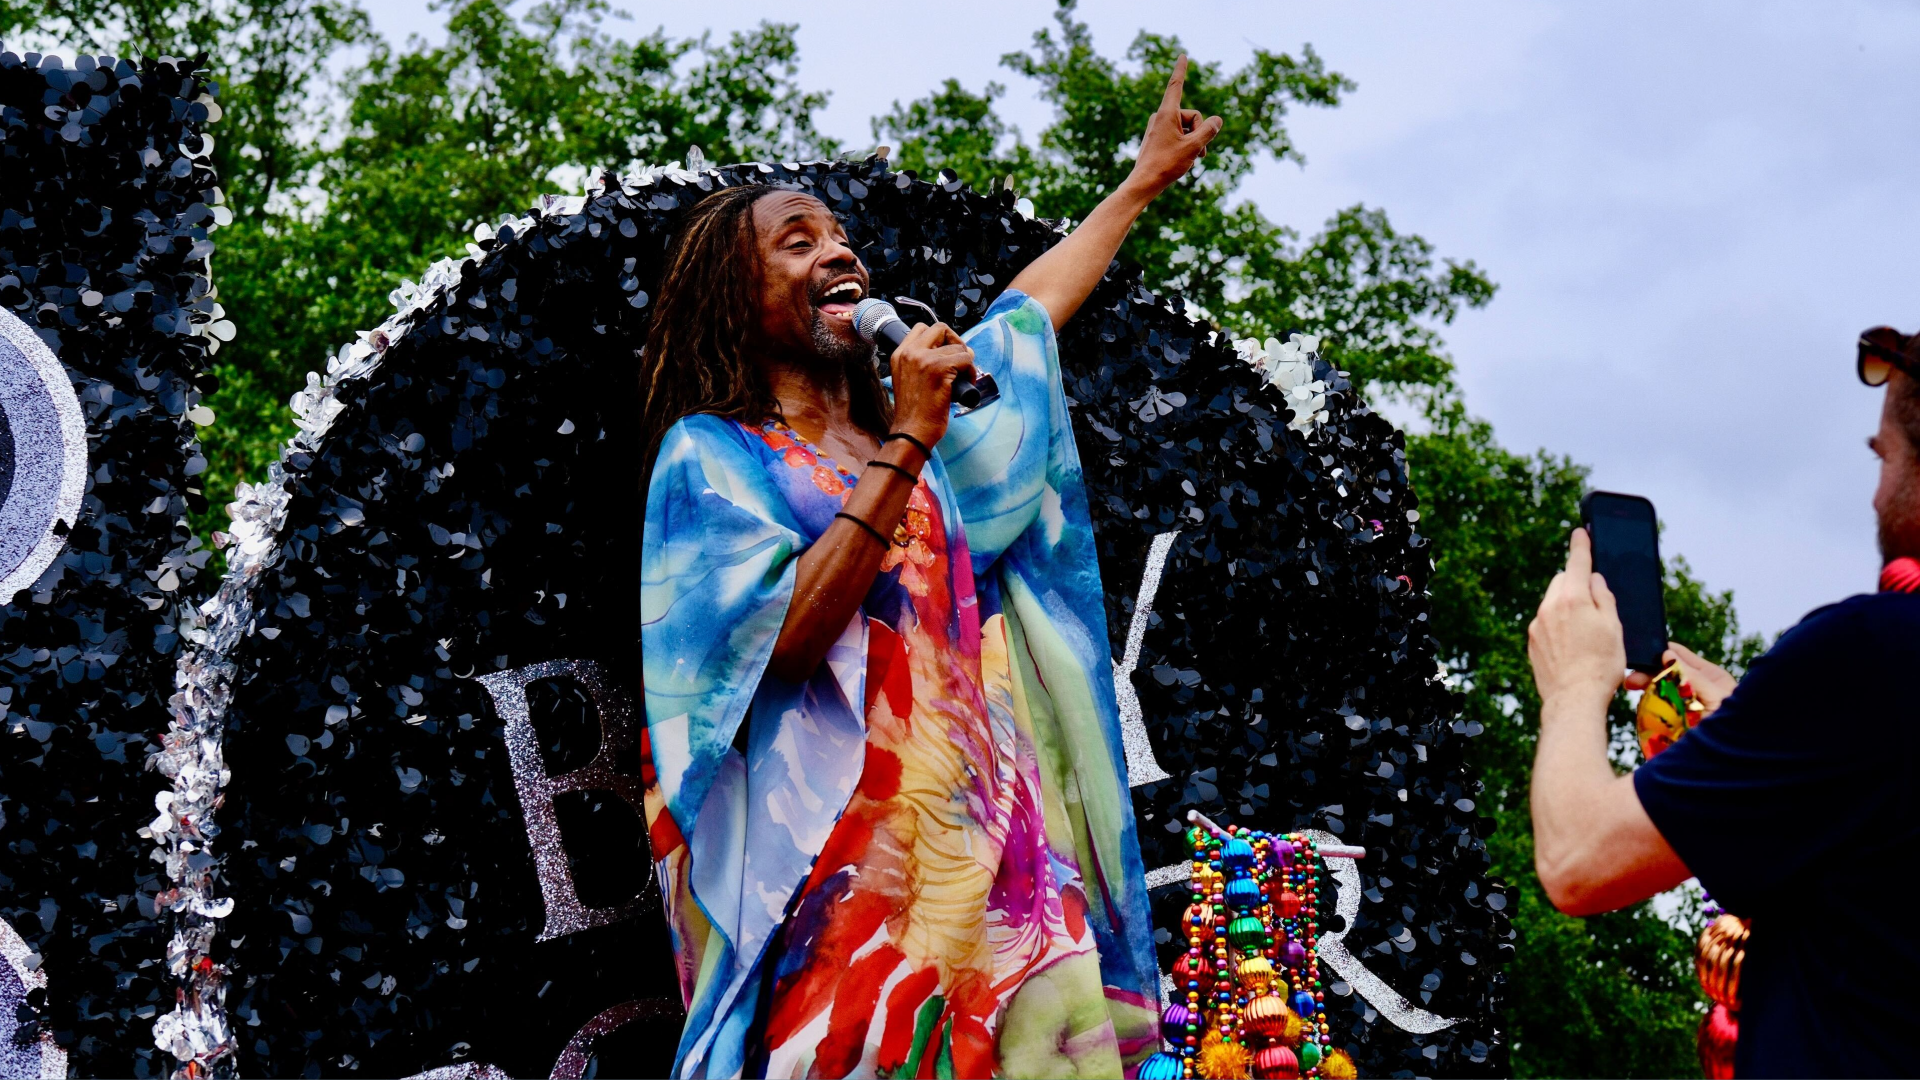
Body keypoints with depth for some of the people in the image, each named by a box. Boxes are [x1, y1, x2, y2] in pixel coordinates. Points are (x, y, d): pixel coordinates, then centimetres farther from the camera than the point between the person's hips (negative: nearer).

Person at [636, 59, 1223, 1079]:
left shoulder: (907, 443, 24)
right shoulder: (708, 452, 5)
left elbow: (1026, 318, 39)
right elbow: (786, 637, -11)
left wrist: (1143, 181, 49)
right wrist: (905, 447, -9)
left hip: (1001, 848, 6)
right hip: (856, 862, -6)